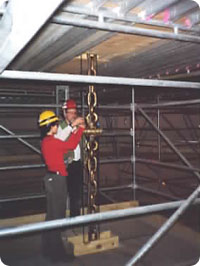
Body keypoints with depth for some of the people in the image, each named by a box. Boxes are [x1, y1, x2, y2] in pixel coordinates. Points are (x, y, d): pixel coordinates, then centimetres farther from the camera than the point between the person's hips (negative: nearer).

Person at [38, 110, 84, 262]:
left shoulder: (47, 141, 12)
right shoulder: (51, 141, -19)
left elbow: (65, 146, 12)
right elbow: (71, 145, -18)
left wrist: (75, 131, 11)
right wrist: (80, 129, -7)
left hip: (53, 178, 10)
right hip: (56, 179, -10)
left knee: (52, 214, 18)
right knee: (57, 215, -1)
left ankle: (49, 248, 31)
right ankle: (56, 251, 10)